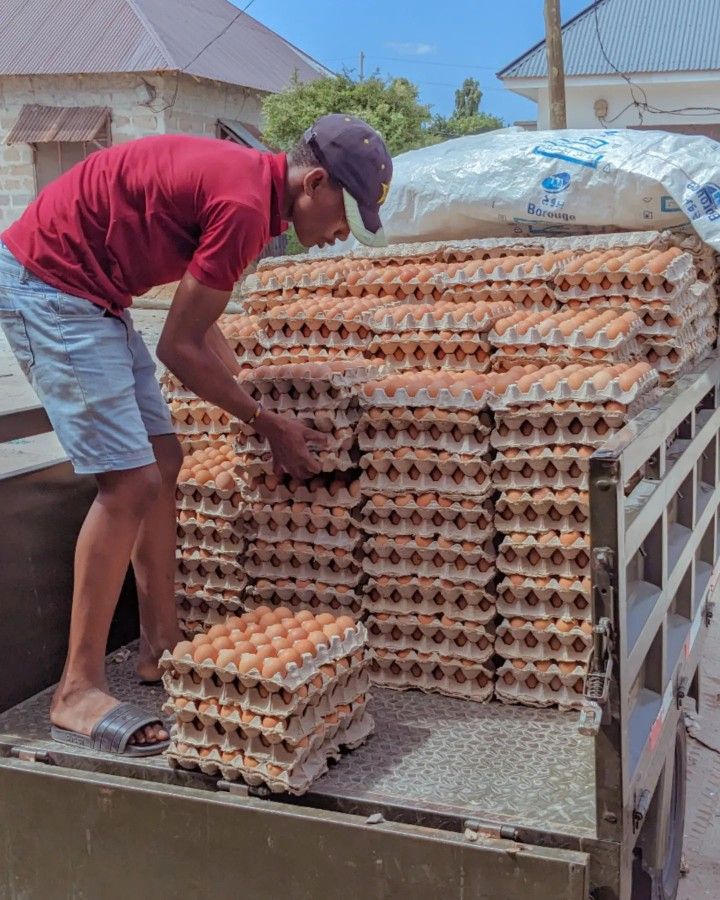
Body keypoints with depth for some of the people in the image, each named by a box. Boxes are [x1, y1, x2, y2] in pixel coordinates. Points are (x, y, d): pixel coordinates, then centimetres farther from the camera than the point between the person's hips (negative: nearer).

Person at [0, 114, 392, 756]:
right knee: (131, 482, -13)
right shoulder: (245, 205, -22)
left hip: (91, 294, 10)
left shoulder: (249, 180, 9)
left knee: (163, 463, 9)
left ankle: (161, 647, 19)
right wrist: (267, 424, -6)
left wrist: (245, 390, 10)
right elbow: (178, 348, -16)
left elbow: (200, 325, 14)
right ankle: (78, 693, -5)